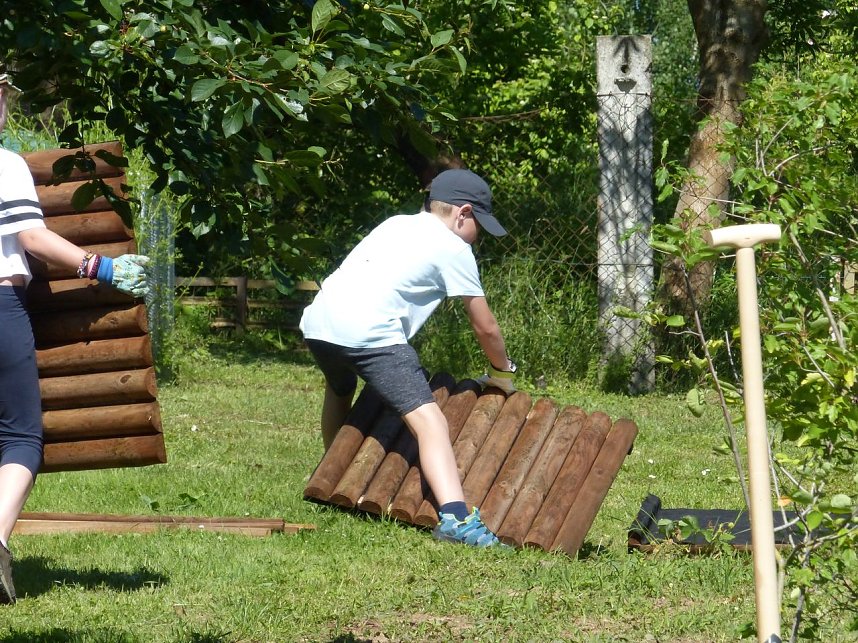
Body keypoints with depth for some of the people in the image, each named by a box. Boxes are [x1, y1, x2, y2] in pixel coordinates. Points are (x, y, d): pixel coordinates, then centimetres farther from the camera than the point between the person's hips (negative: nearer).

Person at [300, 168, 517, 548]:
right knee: (428, 420, -13)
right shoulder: (453, 247, 10)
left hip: (317, 321, 8)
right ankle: (454, 517, -32)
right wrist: (502, 372, 30)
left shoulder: (396, 225, 29)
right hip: (370, 331, -8)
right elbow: (485, 327, 12)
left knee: (339, 390, 38)